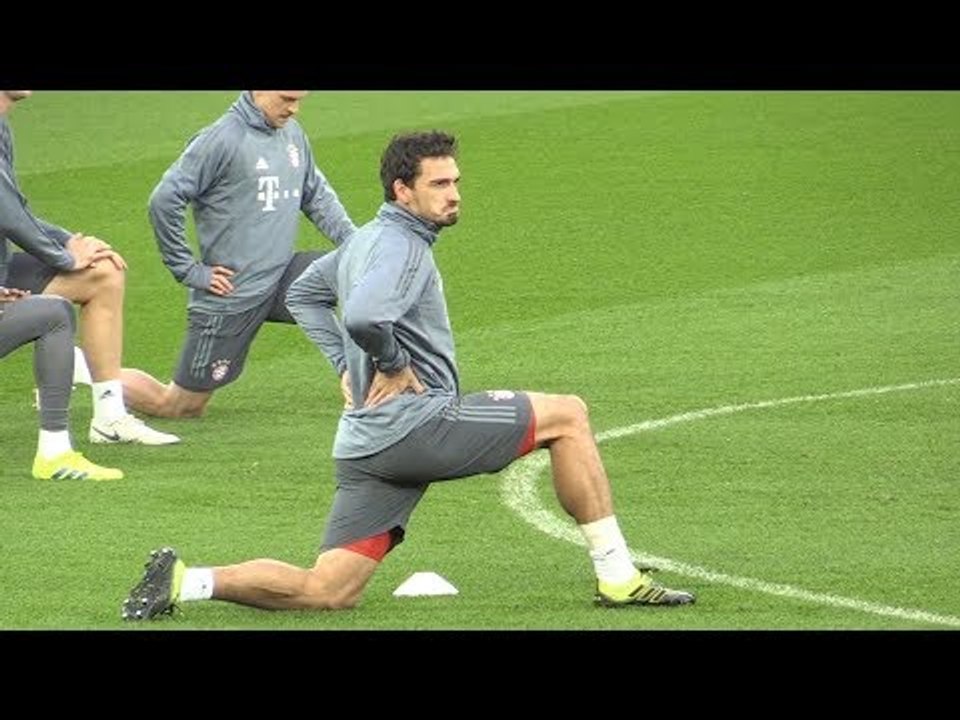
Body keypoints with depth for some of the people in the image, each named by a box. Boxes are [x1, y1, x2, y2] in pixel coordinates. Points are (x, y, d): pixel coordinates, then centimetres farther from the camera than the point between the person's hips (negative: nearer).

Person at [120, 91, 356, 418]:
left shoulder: (292, 134, 6)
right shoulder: (222, 139, -15)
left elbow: (317, 195, 19)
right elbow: (164, 200, -17)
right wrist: (190, 271, -14)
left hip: (282, 276, 6)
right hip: (231, 294, -6)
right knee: (181, 407, 2)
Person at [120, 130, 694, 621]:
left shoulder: (366, 240, 18)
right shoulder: (401, 247, -12)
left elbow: (303, 295, 36)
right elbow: (364, 318, -32)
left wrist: (348, 364, 24)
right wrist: (394, 365, -13)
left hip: (368, 441, 9)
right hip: (415, 423, -9)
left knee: (326, 593, 6)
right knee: (567, 416, 0)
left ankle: (188, 582, -5)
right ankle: (617, 576, 0)